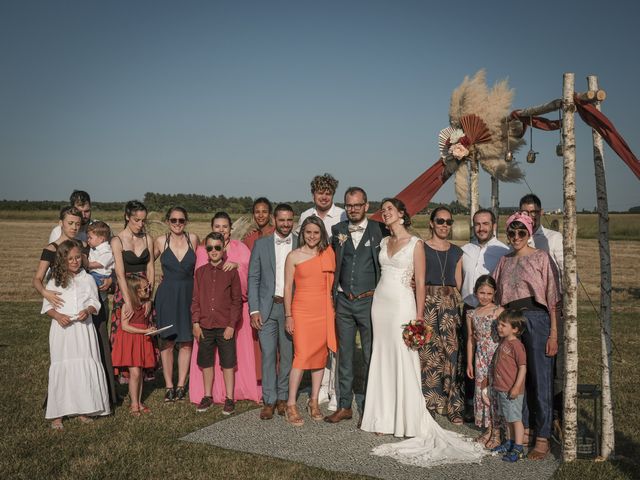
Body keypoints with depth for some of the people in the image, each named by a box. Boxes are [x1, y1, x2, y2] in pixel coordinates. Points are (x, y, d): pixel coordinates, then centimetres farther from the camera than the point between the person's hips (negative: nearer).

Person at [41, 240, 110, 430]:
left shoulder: (87, 279, 6)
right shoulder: (54, 281, 5)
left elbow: (95, 303, 5)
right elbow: (47, 305, 5)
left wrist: (87, 311, -16)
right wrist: (58, 316, -13)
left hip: (83, 330, 1)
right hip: (62, 330, -1)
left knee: (85, 367, 1)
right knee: (61, 368, -1)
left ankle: (83, 410, 13)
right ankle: (57, 413, 6)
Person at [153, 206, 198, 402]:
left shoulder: (193, 239, 0)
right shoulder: (160, 241, -1)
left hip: (188, 295, 1)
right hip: (167, 296, -1)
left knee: (186, 342, 3)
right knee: (167, 342, 2)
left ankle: (181, 385, 14)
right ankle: (169, 386, 12)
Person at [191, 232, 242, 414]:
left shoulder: (231, 272, -2)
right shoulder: (201, 272, 6)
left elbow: (237, 300, -2)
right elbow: (195, 299, 7)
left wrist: (232, 325, -8)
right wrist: (196, 323, 0)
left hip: (225, 326, -3)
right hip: (205, 326, 3)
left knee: (228, 363, 4)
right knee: (206, 363, 12)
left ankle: (229, 398, 14)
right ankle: (207, 396, 26)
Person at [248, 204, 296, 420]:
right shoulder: (261, 244, 4)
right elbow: (253, 278, 4)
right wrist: (254, 309, -3)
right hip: (267, 307, 0)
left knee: (288, 354, 7)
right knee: (268, 354, -1)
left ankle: (283, 397, 21)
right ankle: (269, 401, 8)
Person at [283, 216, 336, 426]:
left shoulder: (328, 254, 8)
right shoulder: (294, 256, -1)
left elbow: (332, 282, 10)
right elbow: (288, 287, 1)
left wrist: (333, 310, 3)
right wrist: (288, 316, -2)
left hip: (324, 311, 4)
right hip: (302, 310, -3)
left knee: (321, 356, 8)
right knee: (302, 356, -9)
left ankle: (314, 402, 21)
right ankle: (291, 406, 0)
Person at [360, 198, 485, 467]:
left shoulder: (415, 243, -4)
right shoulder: (384, 242, 12)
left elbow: (420, 283, -7)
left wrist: (418, 317, -12)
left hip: (401, 304, -6)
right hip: (380, 303, 6)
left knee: (404, 362, -3)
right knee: (382, 359, 8)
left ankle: (410, 421, 7)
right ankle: (385, 419, 17)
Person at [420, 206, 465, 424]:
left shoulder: (456, 252, 14)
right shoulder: (421, 248, 3)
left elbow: (459, 283, 13)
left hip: (450, 304, 3)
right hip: (427, 302, -3)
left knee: (452, 353, -1)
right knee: (427, 353, -4)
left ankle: (454, 406, 9)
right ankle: (425, 404, 8)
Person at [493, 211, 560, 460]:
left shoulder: (541, 257, 0)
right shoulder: (504, 261, 15)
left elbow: (553, 298, -4)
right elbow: (496, 296, 18)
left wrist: (554, 334, -10)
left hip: (536, 319, -5)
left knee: (540, 379, -2)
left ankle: (542, 438, 6)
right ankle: (523, 429, 22)